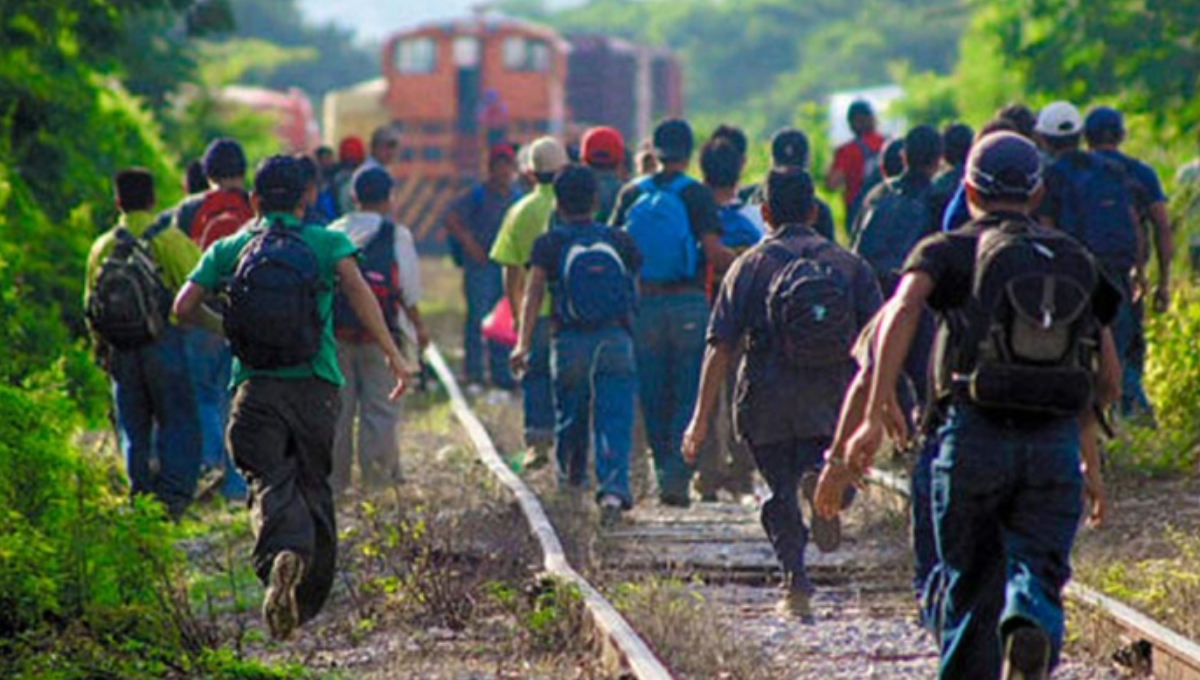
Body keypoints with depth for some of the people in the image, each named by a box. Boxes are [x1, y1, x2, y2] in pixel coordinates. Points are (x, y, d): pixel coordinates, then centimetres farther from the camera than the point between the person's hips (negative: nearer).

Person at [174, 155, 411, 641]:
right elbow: (356, 287, -11)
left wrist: (219, 328, 26)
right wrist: (392, 353, -14)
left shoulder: (230, 249, 13)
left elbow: (184, 306, 5)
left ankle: (283, 556, -43)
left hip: (256, 386, 0)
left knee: (271, 483, -12)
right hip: (315, 384, 1)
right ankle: (310, 596, 21)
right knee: (314, 486, 15)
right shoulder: (326, 243, 8)